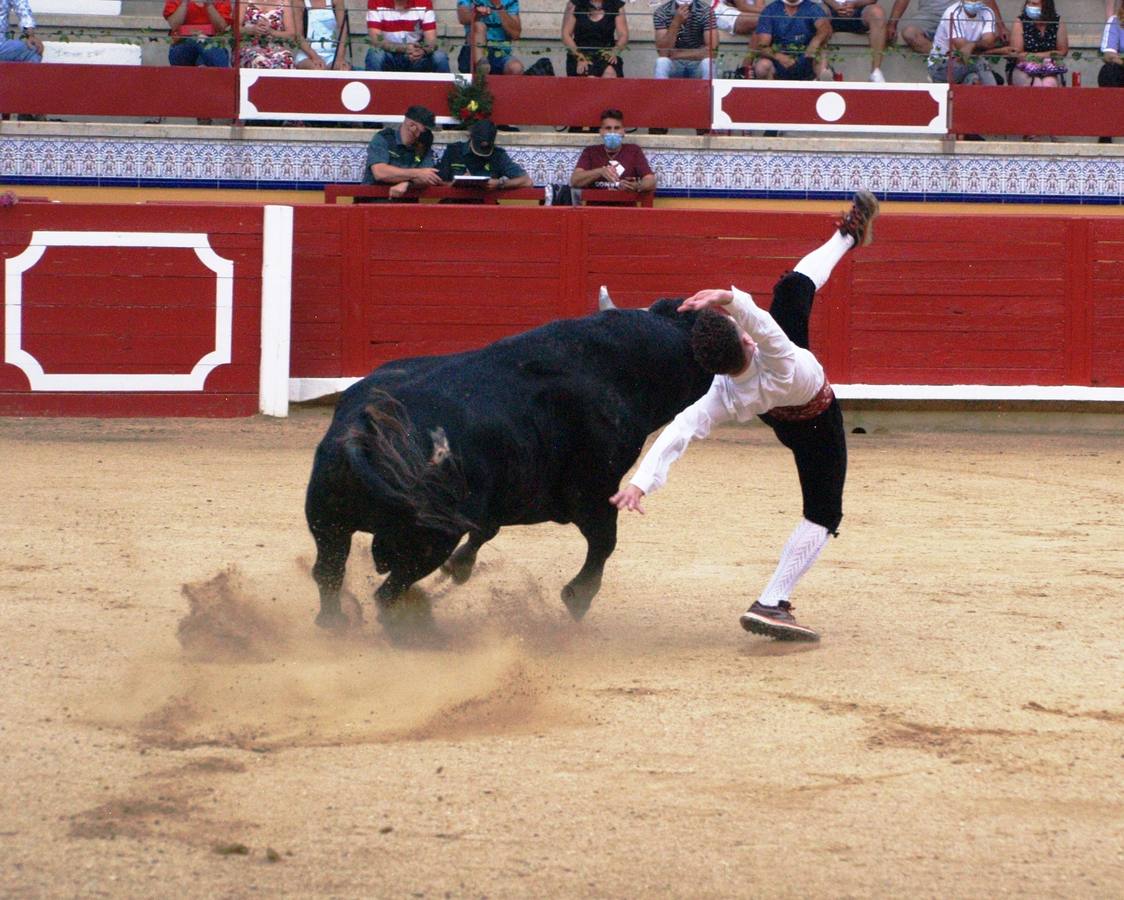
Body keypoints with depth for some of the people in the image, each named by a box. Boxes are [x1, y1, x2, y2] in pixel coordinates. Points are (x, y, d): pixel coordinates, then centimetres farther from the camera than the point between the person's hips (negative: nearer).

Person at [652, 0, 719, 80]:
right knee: (662, 62, -30)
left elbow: (712, 50, -20)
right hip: (674, 63, 0)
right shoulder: (661, 12, -11)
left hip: (697, 63, 0)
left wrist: (677, 55, -18)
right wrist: (676, 22, -31)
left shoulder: (705, 11, -13)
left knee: (708, 63, -31)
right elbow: (663, 52, -20)